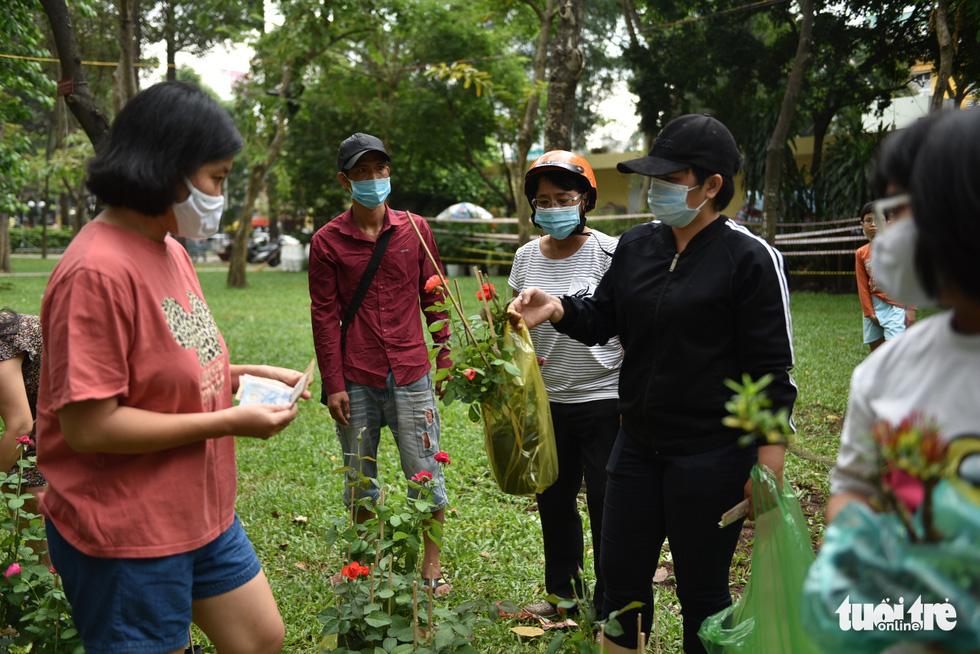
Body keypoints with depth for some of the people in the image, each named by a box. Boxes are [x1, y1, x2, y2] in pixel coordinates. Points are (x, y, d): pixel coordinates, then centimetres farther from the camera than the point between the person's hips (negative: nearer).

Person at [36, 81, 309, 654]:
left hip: (203, 511, 9)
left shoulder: (171, 251, 7)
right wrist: (231, 422, -21)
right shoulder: (98, 271, -23)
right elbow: (89, 426, -25)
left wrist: (239, 375, 1)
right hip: (126, 539, -9)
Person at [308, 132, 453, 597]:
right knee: (360, 479, 11)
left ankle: (431, 567, 17)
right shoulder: (327, 241, 1)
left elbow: (434, 298, 12)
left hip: (411, 375, 1)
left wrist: (445, 356, 7)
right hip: (355, 379, 0)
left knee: (426, 475, 2)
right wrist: (332, 384, -3)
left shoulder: (415, 230, 6)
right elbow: (325, 316, 0)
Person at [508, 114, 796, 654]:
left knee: (702, 592, 10)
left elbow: (771, 369, -11)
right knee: (621, 578, 14)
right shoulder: (636, 246, 6)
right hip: (638, 446, 6)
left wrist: (769, 466, -13)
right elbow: (603, 320, 15)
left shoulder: (749, 259, -11)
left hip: (712, 456, -5)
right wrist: (558, 310, -7)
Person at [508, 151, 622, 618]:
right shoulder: (526, 256, 5)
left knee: (607, 503, 3)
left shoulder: (609, 253, -9)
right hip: (545, 402, 5)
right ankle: (562, 592, 36)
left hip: (602, 400, -5)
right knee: (553, 500, 16)